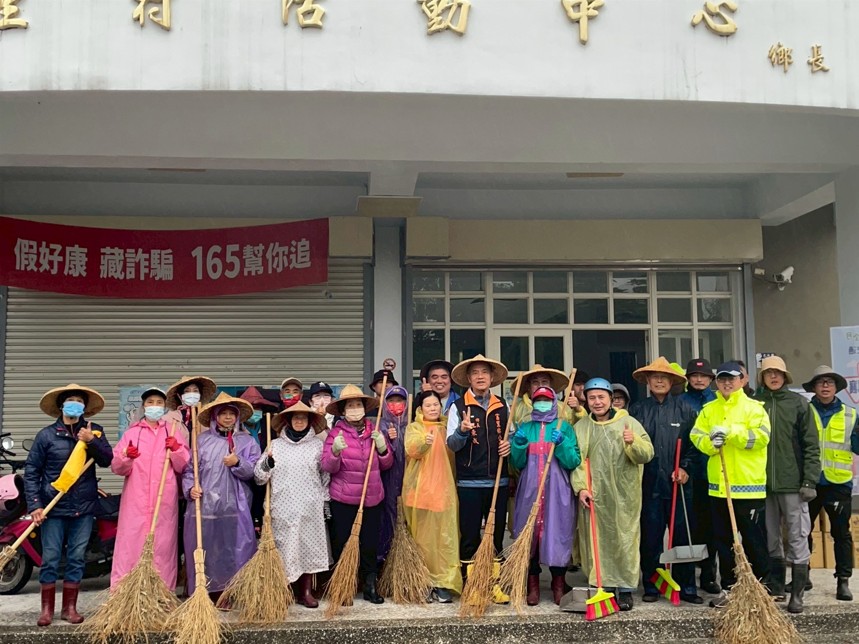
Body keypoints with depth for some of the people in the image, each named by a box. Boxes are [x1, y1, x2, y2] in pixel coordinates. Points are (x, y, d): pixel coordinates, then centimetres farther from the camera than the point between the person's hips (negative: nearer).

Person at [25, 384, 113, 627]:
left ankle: (70, 607, 18)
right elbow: (31, 472, -2)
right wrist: (34, 505, -9)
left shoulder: (93, 431, 5)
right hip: (53, 507, -2)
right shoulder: (47, 435, -3)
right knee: (50, 559, 3)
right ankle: (47, 608, 16)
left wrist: (91, 441, -22)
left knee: (77, 558, 8)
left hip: (84, 507, 2)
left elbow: (106, 460, -5)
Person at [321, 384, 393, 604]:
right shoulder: (336, 432, -3)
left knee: (370, 544, 7)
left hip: (372, 498, 3)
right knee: (342, 543, 4)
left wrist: (382, 446, -8)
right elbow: (328, 467, -10)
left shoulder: (375, 431, 7)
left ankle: (370, 586, 20)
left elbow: (387, 464, 11)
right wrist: (335, 451, -30)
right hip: (343, 499, -2)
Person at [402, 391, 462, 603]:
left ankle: (444, 583, 2)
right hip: (421, 489, -3)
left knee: (445, 537, -1)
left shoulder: (446, 427, 16)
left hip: (444, 489, 3)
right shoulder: (414, 428, 3)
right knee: (423, 537, 1)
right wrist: (425, 442, -39)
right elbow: (411, 450, -17)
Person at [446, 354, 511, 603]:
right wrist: (462, 431, -27)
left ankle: (494, 584, 19)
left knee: (496, 535, 9)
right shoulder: (458, 407, 1)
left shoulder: (502, 407, 11)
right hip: (469, 482, -3)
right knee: (469, 536, 2)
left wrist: (510, 445, -3)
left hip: (499, 481, 3)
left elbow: (512, 438, 21)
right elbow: (451, 444, -7)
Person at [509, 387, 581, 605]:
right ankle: (532, 585, 11)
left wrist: (561, 444, -15)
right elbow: (517, 463, 10)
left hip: (557, 492, -2)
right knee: (529, 533, 0)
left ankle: (559, 585, 12)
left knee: (557, 533, -2)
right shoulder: (524, 427, 13)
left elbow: (573, 462, -1)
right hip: (529, 491, 2)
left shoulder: (564, 427, 6)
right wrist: (519, 443, -6)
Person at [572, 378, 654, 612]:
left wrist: (634, 442, -23)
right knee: (595, 542, 5)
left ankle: (625, 589, 12)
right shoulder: (580, 427, 8)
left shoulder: (629, 423, 2)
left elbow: (647, 455, -4)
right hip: (592, 497, 2)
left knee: (625, 540, 1)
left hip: (624, 496, -1)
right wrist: (581, 487, -10)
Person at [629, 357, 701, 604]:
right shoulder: (637, 409, 8)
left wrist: (684, 467, -5)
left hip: (677, 482, 0)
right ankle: (651, 586, 16)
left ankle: (686, 587, 12)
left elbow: (693, 443, 3)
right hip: (648, 481, 1)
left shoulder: (684, 409, 5)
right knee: (650, 536, 5)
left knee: (682, 535, 2)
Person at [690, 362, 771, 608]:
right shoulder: (708, 409, 12)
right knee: (723, 540, 10)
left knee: (755, 541, 5)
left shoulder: (754, 407, -2)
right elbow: (696, 435, 6)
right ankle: (729, 587, 20)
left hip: (749, 486, -4)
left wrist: (730, 432, -21)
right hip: (719, 486, 4)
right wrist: (711, 443, -14)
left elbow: (761, 437, -15)